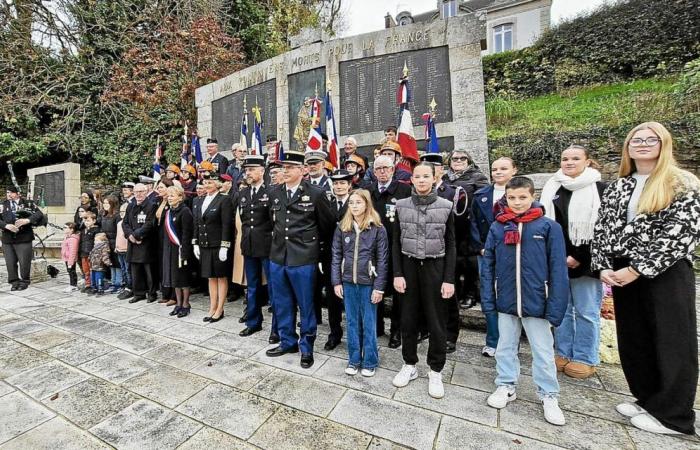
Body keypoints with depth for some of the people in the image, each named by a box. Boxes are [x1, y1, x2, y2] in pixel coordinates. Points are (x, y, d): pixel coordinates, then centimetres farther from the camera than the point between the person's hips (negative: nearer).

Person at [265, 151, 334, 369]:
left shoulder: (316, 194, -9)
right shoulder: (274, 193, 7)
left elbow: (327, 224, 1)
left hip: (303, 258, -5)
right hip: (278, 256, 5)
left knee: (306, 306, 8)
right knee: (282, 304, 17)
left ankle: (306, 347, 27)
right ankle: (287, 341, 36)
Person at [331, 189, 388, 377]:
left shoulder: (378, 229, -8)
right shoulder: (342, 228, 0)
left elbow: (382, 260, -7)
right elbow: (336, 256, 3)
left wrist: (379, 287, -10)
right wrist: (336, 281, -1)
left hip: (368, 283, -2)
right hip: (348, 282, 3)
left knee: (369, 323, 10)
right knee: (352, 323, 14)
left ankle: (370, 361, 27)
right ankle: (354, 359, 30)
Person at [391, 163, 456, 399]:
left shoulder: (445, 206, -3)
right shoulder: (401, 205, 0)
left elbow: (451, 245, -2)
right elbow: (396, 242, 2)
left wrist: (449, 279, -7)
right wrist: (397, 273, -3)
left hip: (435, 267, -1)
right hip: (409, 266, 2)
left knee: (436, 321, 9)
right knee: (408, 319, 12)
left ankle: (435, 371, 27)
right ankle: (409, 365, 31)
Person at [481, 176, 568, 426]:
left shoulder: (549, 226, -7)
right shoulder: (497, 227, -1)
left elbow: (558, 269, -8)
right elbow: (488, 264, 0)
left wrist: (555, 306, -12)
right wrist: (488, 299, -4)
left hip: (536, 302, -2)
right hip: (506, 301, 2)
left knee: (543, 351, 14)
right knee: (505, 347, 17)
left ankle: (548, 395, 35)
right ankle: (506, 386, 36)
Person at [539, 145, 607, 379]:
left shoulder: (599, 189, -2)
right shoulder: (551, 189, 9)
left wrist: (580, 257, -12)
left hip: (585, 262, -3)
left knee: (586, 311, 5)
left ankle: (585, 359, 22)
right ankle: (563, 353, 26)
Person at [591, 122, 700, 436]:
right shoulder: (617, 187, 11)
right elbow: (602, 228, 7)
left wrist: (637, 270, -17)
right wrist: (603, 267, -4)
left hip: (667, 273, -5)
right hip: (622, 274, 5)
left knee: (671, 342, 5)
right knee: (632, 339, 13)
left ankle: (671, 415, 21)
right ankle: (648, 400, 31)